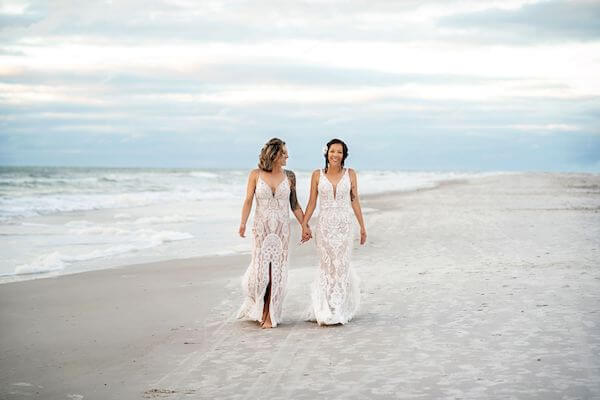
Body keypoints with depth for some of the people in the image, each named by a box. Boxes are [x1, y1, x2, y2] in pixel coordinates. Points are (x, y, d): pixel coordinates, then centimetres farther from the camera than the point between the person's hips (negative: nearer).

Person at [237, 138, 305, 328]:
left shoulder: (289, 176, 4)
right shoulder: (256, 175, -1)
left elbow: (295, 205, 9)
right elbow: (248, 200, -4)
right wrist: (243, 223, -17)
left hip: (282, 229, 1)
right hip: (262, 228, -1)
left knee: (276, 271, 0)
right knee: (261, 269, -2)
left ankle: (270, 315, 8)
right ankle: (258, 310, 22)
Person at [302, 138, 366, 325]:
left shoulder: (350, 174, 3)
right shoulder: (318, 175, 2)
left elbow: (355, 201, 6)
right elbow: (312, 202, 4)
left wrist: (362, 226, 6)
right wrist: (304, 224, -3)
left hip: (344, 225, 0)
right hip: (324, 225, 0)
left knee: (341, 266, 2)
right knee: (328, 266, 2)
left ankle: (337, 310, 13)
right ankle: (327, 310, 17)